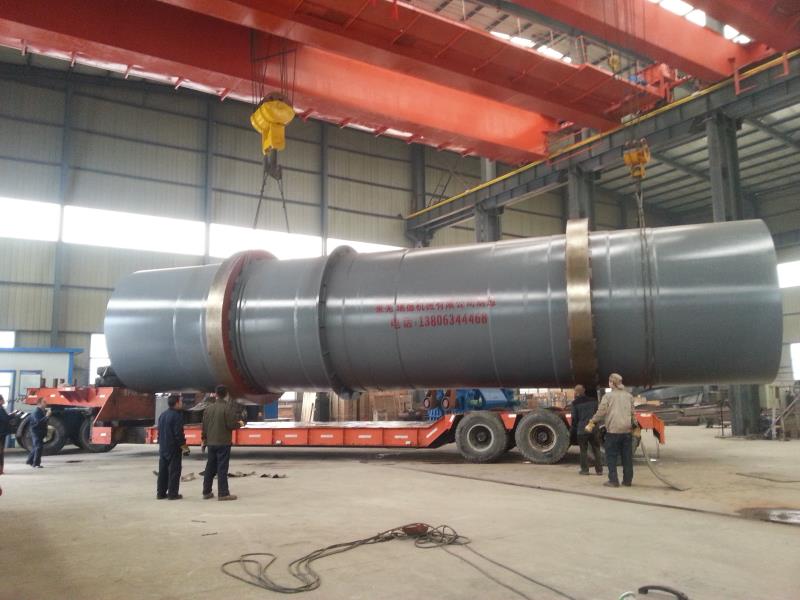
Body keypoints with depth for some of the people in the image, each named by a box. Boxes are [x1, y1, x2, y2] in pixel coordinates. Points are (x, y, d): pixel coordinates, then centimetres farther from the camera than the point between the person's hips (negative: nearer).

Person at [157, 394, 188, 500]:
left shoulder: (162, 415, 11)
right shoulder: (177, 416, -15)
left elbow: (159, 431, 17)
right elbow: (179, 434, -18)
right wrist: (185, 447, -12)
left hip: (163, 448, 8)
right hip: (174, 448, -8)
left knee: (163, 471, 12)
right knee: (174, 471, -2)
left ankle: (161, 493, 16)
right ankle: (173, 493, -1)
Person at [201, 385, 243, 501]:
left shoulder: (208, 407, 4)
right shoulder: (228, 407, -14)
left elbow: (204, 425, 9)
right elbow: (231, 424, -17)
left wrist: (204, 439, 21)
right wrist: (239, 424, 4)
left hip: (211, 442, 6)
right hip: (223, 442, -6)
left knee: (210, 467, 15)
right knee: (222, 468, -2)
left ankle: (206, 492, 21)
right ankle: (223, 493, 1)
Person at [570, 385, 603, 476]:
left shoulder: (575, 403, -9)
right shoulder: (593, 400, 3)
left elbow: (574, 417, -5)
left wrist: (574, 429, 8)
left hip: (582, 430, -3)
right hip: (593, 429, 4)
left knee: (583, 450, 6)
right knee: (596, 449, 12)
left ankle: (585, 469, 6)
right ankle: (599, 469, 14)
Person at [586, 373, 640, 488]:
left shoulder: (608, 396, -5)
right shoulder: (629, 396, 9)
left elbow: (601, 412, -9)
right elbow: (632, 413, 12)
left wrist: (592, 422, 1)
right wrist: (635, 425, 24)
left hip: (613, 430, -4)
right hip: (627, 430, 5)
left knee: (611, 456, 3)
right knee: (627, 457, 12)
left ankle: (613, 480, 1)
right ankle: (627, 480, 16)